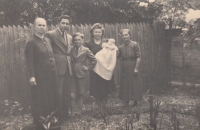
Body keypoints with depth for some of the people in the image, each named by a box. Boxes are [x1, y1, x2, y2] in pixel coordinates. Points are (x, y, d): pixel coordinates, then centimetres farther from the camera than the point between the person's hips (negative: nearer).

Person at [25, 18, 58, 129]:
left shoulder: (47, 40, 10)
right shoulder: (32, 42, -11)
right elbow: (30, 60, -16)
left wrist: (54, 72, 10)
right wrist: (32, 76, -23)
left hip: (51, 74, 7)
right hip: (40, 75, -7)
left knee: (52, 97, 14)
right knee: (40, 99, 4)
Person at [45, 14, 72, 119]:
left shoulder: (69, 37, 17)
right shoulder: (51, 34, -5)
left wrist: (69, 63, 14)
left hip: (68, 68, 7)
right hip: (58, 68, -7)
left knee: (67, 93, 11)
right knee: (58, 93, -4)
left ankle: (65, 114, 22)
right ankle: (58, 115, 6)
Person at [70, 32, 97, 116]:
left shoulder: (85, 50, 2)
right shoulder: (71, 50, 5)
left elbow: (94, 60, 6)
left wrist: (88, 68, 2)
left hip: (81, 74, -1)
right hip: (72, 74, 1)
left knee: (80, 95, 7)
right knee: (72, 95, -4)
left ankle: (79, 112, 18)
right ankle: (72, 113, 4)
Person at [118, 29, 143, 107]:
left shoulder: (135, 44, -4)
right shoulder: (121, 47, 9)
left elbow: (138, 57, -8)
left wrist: (136, 68, -14)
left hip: (133, 67, -4)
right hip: (124, 69, 4)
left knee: (135, 84, 2)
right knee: (125, 85, 7)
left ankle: (135, 102, 15)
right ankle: (126, 103, 16)